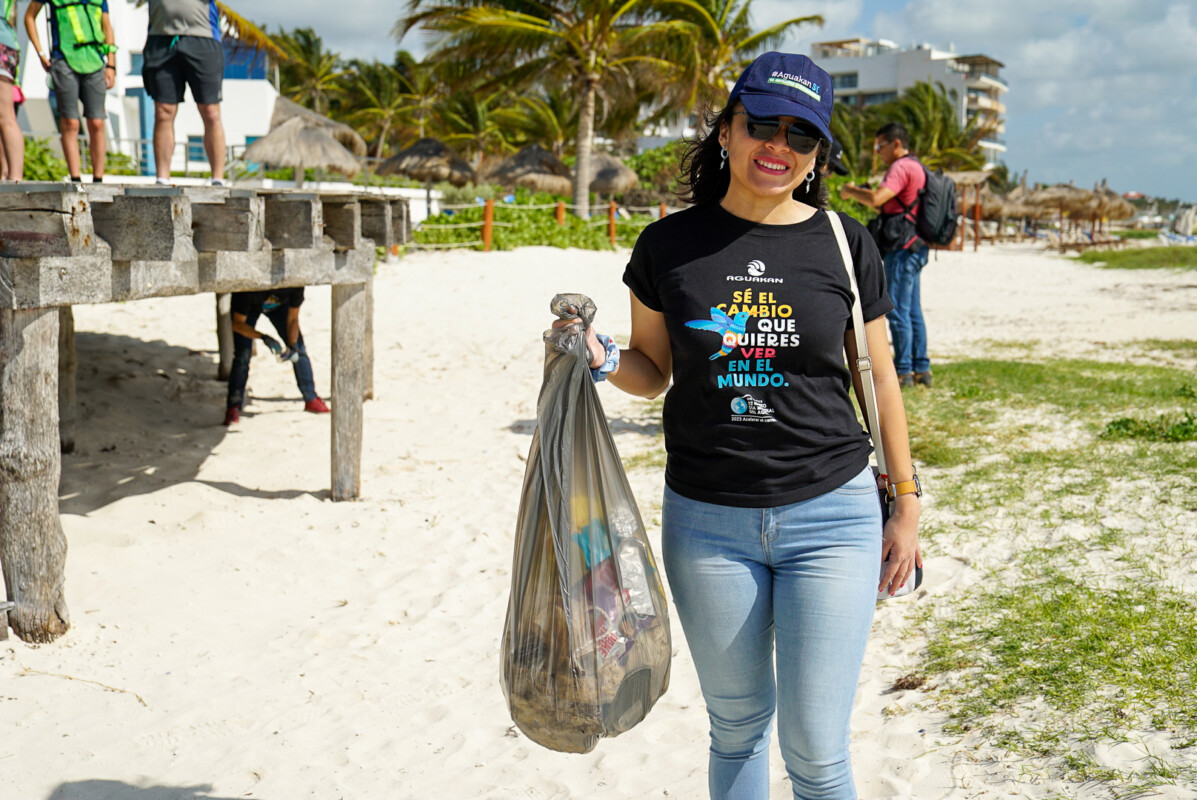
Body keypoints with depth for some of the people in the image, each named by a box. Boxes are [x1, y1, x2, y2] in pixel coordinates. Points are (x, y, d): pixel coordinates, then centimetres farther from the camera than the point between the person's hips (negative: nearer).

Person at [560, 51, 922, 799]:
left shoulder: (845, 244, 0)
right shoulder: (670, 245, 0)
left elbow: (878, 378, 6)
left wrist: (907, 503, 7)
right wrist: (605, 359, -12)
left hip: (830, 516, -1)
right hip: (708, 523, 1)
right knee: (737, 726, 16)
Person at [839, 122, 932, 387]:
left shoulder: (902, 167, -12)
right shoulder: (915, 167, 21)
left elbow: (876, 199, -25)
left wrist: (850, 191, -8)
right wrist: (861, 192, 13)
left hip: (903, 248, -10)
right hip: (913, 248, 10)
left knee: (898, 310, -7)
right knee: (913, 311, 12)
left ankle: (904, 371, -4)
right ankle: (921, 369, 16)